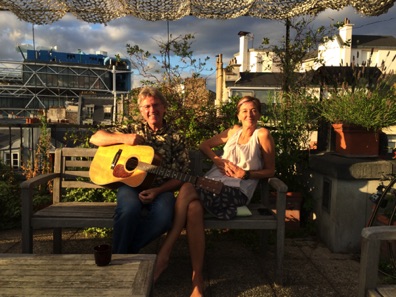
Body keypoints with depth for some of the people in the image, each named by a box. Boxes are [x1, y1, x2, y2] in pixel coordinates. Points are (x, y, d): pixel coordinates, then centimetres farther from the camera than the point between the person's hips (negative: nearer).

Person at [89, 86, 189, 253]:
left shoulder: (177, 139, 9)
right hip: (130, 185, 0)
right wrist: (124, 138, -7)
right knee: (130, 209, -36)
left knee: (164, 216, -34)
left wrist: (157, 191, -14)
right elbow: (95, 138, 10)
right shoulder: (133, 130, 14)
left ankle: (126, 249, -10)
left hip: (160, 190, 0)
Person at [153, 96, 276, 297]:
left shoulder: (262, 135, 8)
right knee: (193, 209, -34)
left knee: (187, 189, -33)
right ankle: (197, 278, -29)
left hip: (236, 191, -4)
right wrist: (218, 160, 7)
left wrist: (246, 174, -9)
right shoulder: (233, 131, 23)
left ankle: (164, 254, -22)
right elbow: (204, 145, 27)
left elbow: (270, 171, 7)